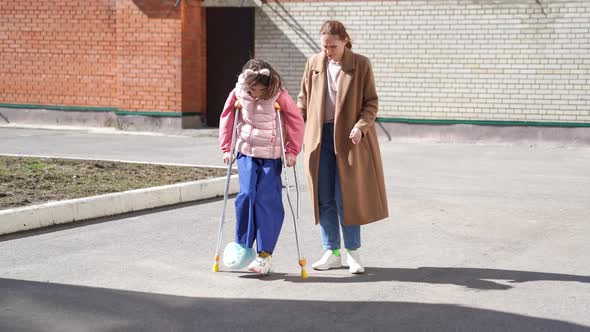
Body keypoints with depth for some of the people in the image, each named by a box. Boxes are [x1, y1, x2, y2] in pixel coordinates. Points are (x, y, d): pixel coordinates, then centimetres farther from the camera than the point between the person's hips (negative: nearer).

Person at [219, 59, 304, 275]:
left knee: (267, 200, -8)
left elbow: (296, 120, -3)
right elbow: (226, 118, 8)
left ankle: (265, 254, -2)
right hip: (246, 152, 2)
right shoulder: (238, 93, -5)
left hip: (272, 155, -2)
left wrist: (292, 151, -5)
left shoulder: (279, 95, -11)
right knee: (246, 195, -13)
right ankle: (242, 246, 1)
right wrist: (226, 148, 8)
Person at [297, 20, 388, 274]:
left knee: (347, 198, -1)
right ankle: (332, 252, 15)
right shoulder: (313, 64, 7)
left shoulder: (361, 65, -1)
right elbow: (303, 99, 13)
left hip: (349, 139, -3)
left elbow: (371, 102, -1)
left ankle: (353, 252, 11)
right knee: (324, 199, 5)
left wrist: (361, 126, -17)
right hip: (319, 138, 3)